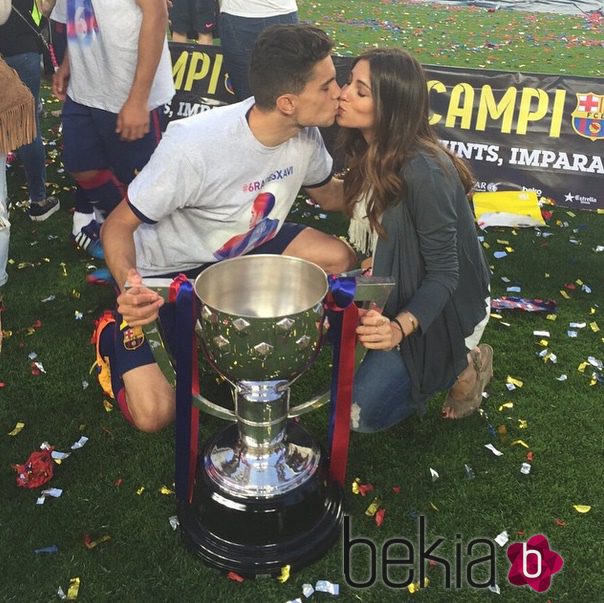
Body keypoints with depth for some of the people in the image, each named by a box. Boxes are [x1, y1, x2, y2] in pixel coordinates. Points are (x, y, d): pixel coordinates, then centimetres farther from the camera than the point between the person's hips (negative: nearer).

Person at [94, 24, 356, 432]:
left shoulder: (306, 134, -16)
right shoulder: (194, 146, -36)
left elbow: (329, 194, 6)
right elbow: (119, 224, -25)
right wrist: (128, 286, -45)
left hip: (246, 245, 6)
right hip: (168, 268, -6)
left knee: (341, 259, -13)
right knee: (153, 414, -16)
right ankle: (117, 335, 15)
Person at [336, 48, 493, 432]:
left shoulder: (423, 172, -31)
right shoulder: (369, 151, -7)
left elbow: (443, 273, -26)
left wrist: (400, 327, -40)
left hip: (444, 308, -8)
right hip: (397, 289, 8)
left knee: (363, 414, -8)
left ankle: (464, 364, 10)